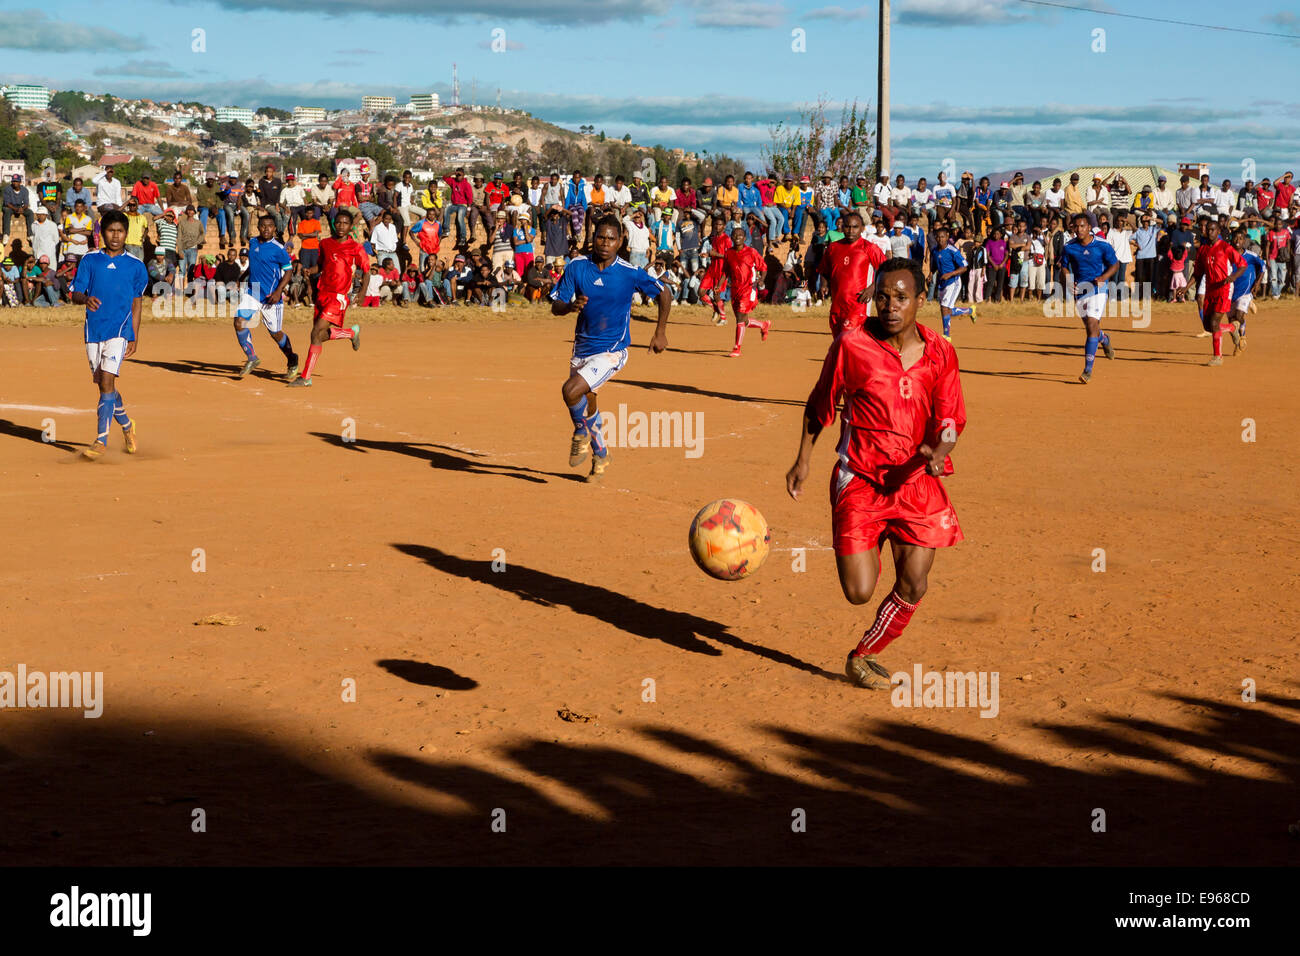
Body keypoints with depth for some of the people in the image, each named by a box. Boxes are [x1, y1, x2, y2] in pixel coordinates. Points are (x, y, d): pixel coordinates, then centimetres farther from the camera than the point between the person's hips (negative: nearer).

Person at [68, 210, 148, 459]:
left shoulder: (135, 266, 4)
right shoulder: (89, 260, 5)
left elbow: (136, 303, 10)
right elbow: (75, 293, 2)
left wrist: (135, 337, 8)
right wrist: (86, 299, -22)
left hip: (119, 329, -3)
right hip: (94, 330, 3)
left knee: (107, 381, -16)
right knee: (104, 385, 10)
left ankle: (101, 440, -16)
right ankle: (127, 426, 34)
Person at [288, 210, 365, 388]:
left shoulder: (356, 248, -3)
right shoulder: (325, 244, 11)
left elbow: (366, 271, 4)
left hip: (339, 297, -6)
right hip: (322, 294, 6)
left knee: (317, 333, -16)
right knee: (322, 336, 10)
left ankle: (306, 378, -13)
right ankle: (352, 332, 37)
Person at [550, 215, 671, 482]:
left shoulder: (630, 273, -13)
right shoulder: (577, 267, -5)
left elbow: (664, 294, 1)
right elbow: (555, 306, -3)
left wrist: (660, 332, 1)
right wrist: (571, 306, -25)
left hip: (612, 351, -5)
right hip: (582, 347, 5)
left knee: (571, 390, -24)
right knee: (587, 407, 15)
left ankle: (582, 434, 4)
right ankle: (600, 455, 40)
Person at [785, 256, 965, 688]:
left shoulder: (940, 353, -1)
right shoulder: (851, 344, -8)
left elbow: (950, 421, 2)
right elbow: (820, 405, 7)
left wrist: (938, 451, -19)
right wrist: (803, 458, 6)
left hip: (917, 482, 3)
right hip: (860, 479, -3)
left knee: (912, 588, 0)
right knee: (859, 591, -11)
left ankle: (863, 655, 25)